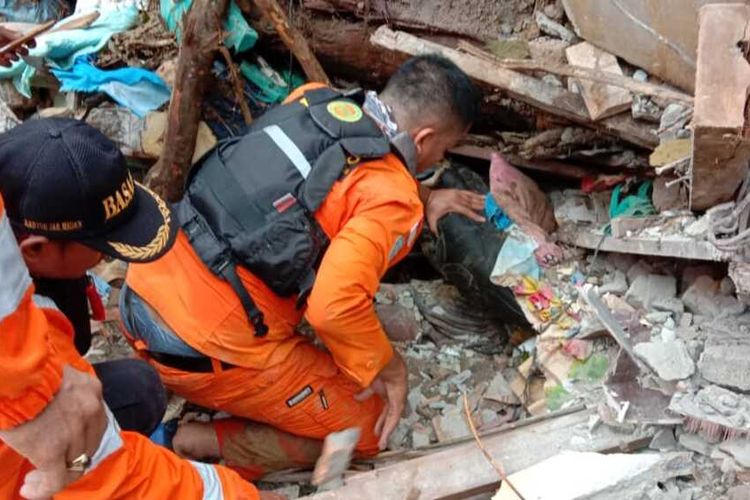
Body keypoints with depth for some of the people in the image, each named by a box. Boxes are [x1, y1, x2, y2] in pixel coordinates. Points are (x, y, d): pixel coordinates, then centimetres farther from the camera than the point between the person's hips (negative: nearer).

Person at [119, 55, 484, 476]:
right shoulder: (393, 200, -15)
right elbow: (336, 305, -27)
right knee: (367, 428, 10)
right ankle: (196, 446, -1)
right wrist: (388, 366, -9)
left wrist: (423, 201, 26)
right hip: (210, 351, -7)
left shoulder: (313, 100, 6)